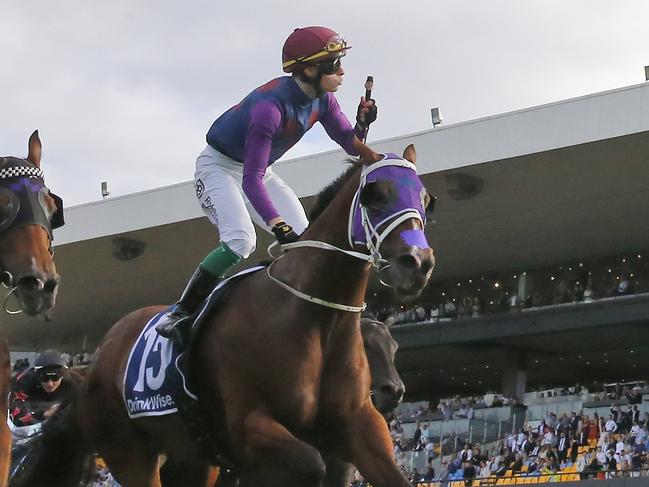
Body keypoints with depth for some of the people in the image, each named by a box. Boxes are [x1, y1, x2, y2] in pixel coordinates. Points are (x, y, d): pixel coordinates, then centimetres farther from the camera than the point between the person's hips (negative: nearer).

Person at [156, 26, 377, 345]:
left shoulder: (322, 99, -12)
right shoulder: (270, 106, -36)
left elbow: (351, 145, -2)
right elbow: (251, 180, -39)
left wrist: (363, 122, -25)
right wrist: (279, 226, -50)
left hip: (259, 169, 8)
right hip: (219, 166, -8)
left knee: (305, 240, -7)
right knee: (240, 241, -27)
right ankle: (179, 314, -21)